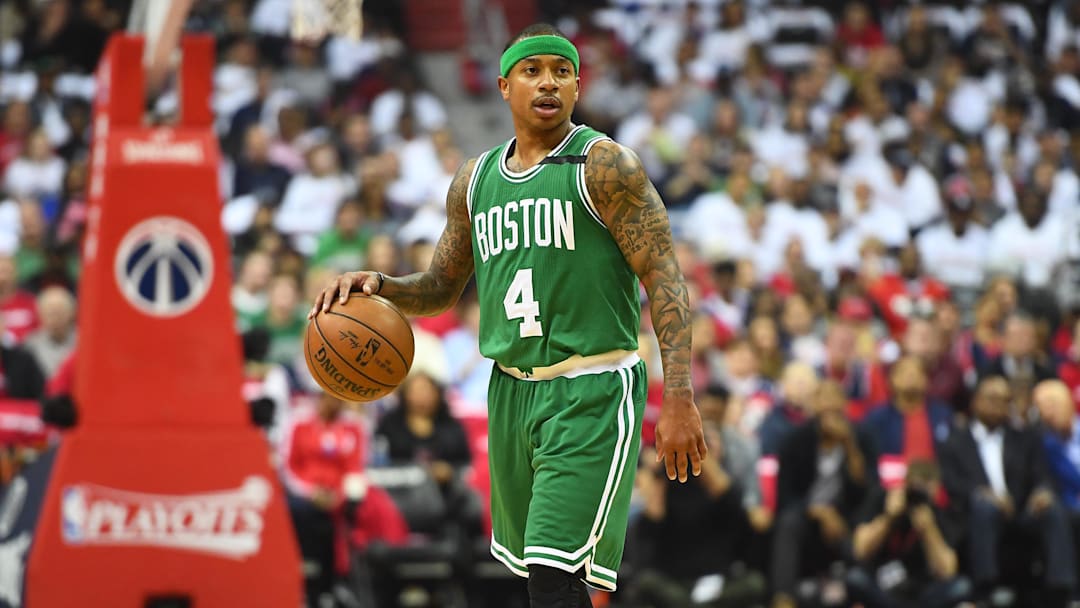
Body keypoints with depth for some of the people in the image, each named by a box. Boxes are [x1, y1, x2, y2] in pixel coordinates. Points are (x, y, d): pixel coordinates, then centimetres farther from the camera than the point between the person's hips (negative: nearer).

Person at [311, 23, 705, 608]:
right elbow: (440, 288, 23)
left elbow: (664, 279, -11)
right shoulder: (475, 180, 12)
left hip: (593, 394, -7)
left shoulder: (604, 165, -7)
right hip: (512, 389, 7)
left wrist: (678, 397, -21)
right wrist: (376, 284, 0)